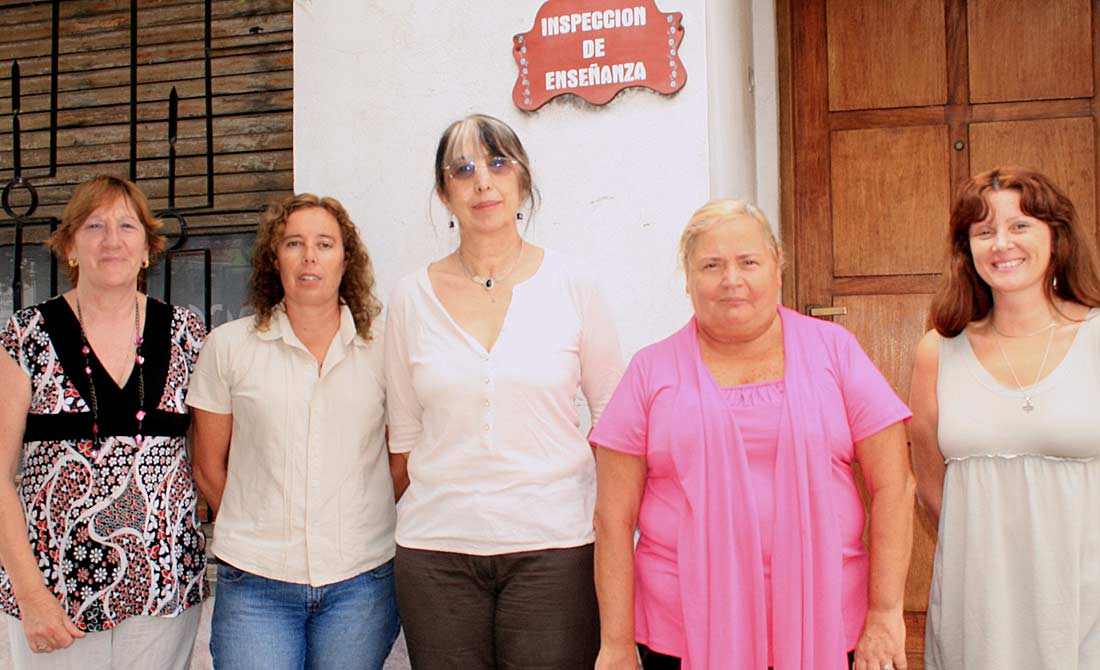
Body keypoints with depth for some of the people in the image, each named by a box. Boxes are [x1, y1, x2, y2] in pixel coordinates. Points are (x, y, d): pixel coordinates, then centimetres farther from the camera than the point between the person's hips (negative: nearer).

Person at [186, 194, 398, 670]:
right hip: (255, 584, 0)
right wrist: (259, 536, 10)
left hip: (361, 581, 1)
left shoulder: (380, 346, 1)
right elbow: (209, 467, 8)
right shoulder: (229, 346, 2)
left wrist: (362, 536, 8)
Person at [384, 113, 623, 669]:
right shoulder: (412, 298, 5)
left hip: (553, 542, -1)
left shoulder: (570, 285, 2)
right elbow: (404, 435, 12)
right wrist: (416, 514, 10)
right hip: (437, 546, 1)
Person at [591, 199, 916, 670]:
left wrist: (885, 612, -4)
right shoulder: (651, 370, 0)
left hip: (822, 629, 1)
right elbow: (613, 519, -1)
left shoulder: (834, 349, 2)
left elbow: (893, 486, 1)